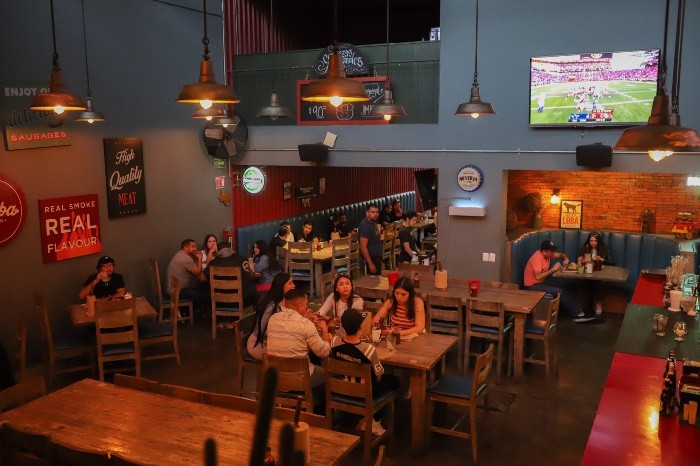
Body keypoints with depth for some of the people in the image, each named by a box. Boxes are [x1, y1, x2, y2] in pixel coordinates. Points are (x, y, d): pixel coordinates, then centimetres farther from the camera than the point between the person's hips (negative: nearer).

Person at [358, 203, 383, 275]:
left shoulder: (373, 223, 9)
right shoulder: (365, 225, -20)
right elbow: (363, 247, -24)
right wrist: (370, 264, -25)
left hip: (376, 258, 9)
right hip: (371, 259, -9)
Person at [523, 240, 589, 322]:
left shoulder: (547, 254, 2)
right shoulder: (537, 258, -23)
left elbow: (561, 254, 17)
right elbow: (538, 276, -33)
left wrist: (565, 258, -6)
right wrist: (553, 269, -27)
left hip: (540, 283, 9)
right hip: (532, 286, -9)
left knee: (564, 291, -5)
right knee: (560, 292, -19)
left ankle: (577, 313, -5)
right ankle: (577, 314, -9)